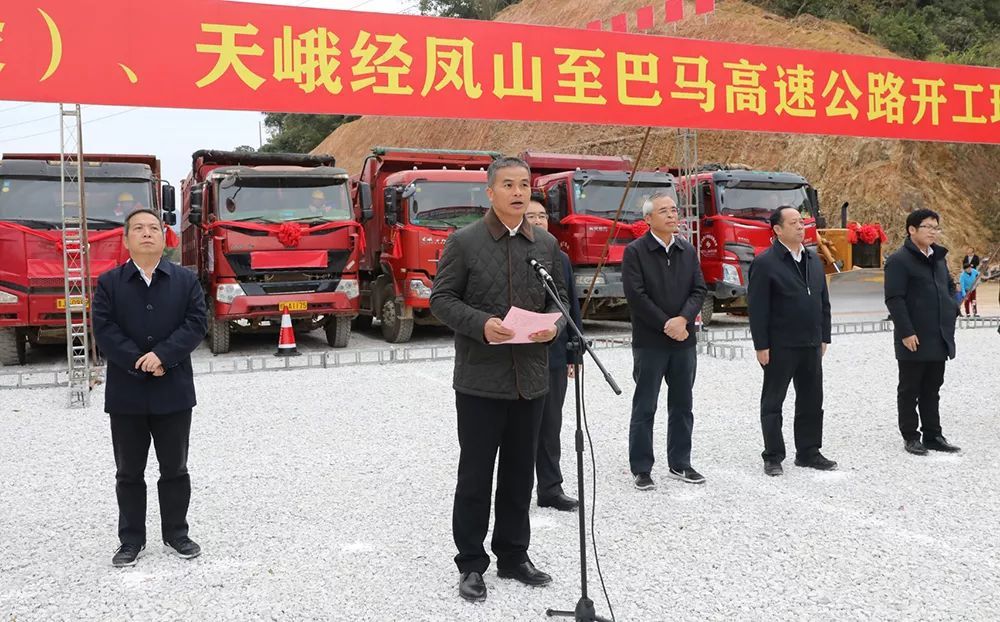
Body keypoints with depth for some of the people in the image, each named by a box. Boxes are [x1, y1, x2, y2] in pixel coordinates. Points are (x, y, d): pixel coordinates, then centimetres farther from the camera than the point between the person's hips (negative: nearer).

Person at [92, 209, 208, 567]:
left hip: (174, 392, 0)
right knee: (129, 472, 9)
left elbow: (196, 323, -6)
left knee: (175, 469, 10)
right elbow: (104, 330, -7)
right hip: (126, 394, 0)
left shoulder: (186, 280, 4)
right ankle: (131, 540, 22)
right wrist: (139, 363, -17)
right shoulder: (108, 283, 3)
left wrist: (162, 355, -19)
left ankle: (176, 534, 24)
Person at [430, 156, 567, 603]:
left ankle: (513, 556, 30)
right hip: (480, 380, -4)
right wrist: (481, 324, -20)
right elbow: (441, 299, -5)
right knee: (475, 475, 5)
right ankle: (471, 564, 19)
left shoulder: (546, 243, 9)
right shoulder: (464, 242, -4)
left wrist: (553, 324, -8)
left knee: (520, 474, 14)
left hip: (531, 379, 4)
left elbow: (559, 297, 14)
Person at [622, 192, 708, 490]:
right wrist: (666, 325, -14)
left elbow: (699, 290, 5)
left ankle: (679, 464, 24)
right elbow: (636, 295, -12)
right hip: (649, 342, -5)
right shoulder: (635, 252, -5)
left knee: (682, 406, 12)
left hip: (684, 340, 5)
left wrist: (683, 319, -13)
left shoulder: (688, 251, 11)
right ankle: (641, 469, 10)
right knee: (644, 408, 1)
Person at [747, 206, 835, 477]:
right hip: (780, 346, -7)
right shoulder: (765, 263, -10)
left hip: (811, 345, 7)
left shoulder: (814, 260, 12)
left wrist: (824, 337, 13)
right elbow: (757, 308, -13)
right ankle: (773, 457, 12)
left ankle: (808, 452, 24)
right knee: (773, 403, 4)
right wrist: (761, 346, -15)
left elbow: (823, 301, 17)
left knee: (812, 402, 12)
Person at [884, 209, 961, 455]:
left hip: (939, 337, 8)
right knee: (910, 389, 3)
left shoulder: (939, 257, 14)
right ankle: (910, 437, 12)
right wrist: (906, 332, -19)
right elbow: (894, 299, -16)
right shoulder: (899, 260, -11)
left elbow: (950, 285, 29)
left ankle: (933, 435, 22)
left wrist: (952, 310, 13)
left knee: (932, 389, 14)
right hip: (914, 340, -7)